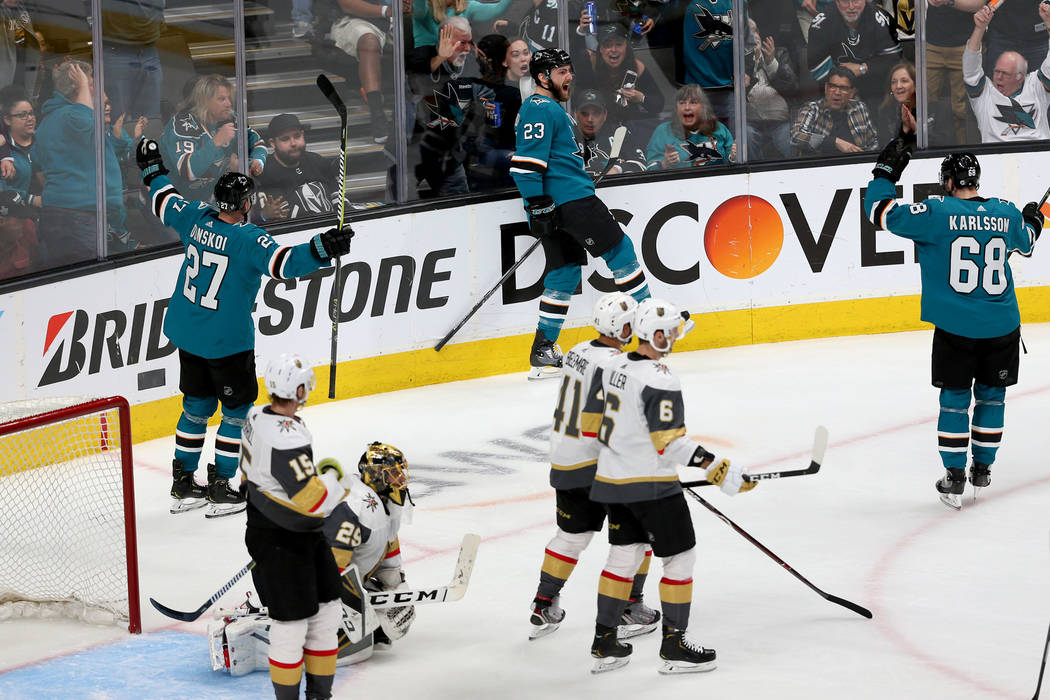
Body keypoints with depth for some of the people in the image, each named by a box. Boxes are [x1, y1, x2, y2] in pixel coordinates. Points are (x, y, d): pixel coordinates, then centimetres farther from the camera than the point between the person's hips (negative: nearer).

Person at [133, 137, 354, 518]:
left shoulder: (197, 218, -2)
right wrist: (323, 249, -40)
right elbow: (285, 263, -34)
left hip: (187, 334, 7)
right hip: (226, 342, -7)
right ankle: (220, 488, 8)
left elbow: (165, 202, 16)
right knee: (237, 409, 7)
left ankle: (182, 485, 24)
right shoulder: (249, 240, -21)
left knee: (197, 405, 18)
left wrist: (152, 167, 31)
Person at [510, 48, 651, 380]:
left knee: (565, 272, 9)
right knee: (619, 250, -4)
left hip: (556, 205, 11)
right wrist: (537, 205, -22)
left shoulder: (548, 109, 24)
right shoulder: (541, 109, -10)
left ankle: (543, 351, 5)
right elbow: (526, 162, -19)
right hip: (571, 200, -11)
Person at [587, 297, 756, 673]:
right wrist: (714, 467, -24)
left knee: (624, 555, 18)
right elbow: (670, 441, -24)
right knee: (680, 556, 4)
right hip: (651, 487, -9)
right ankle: (674, 646, 8)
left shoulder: (614, 366, 5)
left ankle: (603, 643, 21)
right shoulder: (659, 381, -22)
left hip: (611, 480, 9)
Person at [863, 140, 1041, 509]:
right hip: (1002, 327, 3)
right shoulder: (1006, 214, 3)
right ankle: (982, 471, 25)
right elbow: (1025, 242, 26)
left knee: (955, 398, 8)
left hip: (955, 328, -3)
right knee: (991, 395, 17)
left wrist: (886, 169, 6)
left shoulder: (937, 213, -11)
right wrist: (1033, 220, 48)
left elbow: (880, 210, -8)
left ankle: (954, 479, 9)